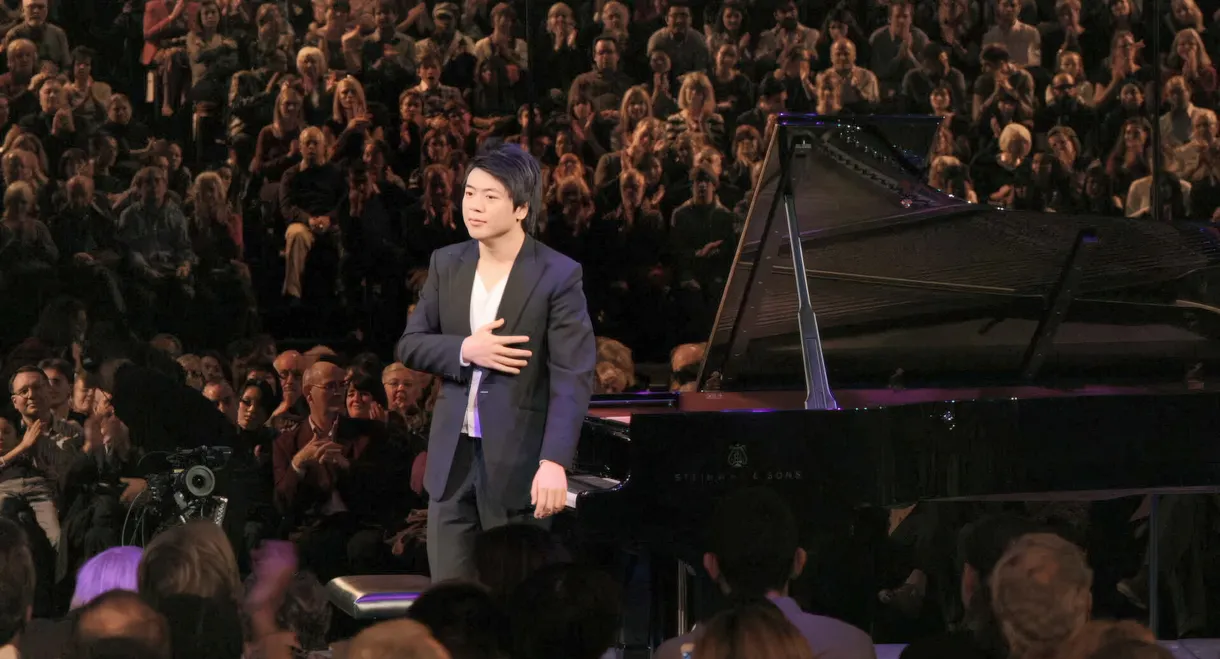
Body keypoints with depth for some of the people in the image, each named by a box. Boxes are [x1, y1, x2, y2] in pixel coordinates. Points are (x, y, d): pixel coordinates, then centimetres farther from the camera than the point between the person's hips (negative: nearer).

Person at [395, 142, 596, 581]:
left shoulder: (558, 275, -10)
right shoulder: (447, 264, 8)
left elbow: (574, 375, -16)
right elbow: (409, 346, 10)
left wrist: (554, 461, -26)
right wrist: (465, 350, -12)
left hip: (517, 460, -5)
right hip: (453, 458, 5)